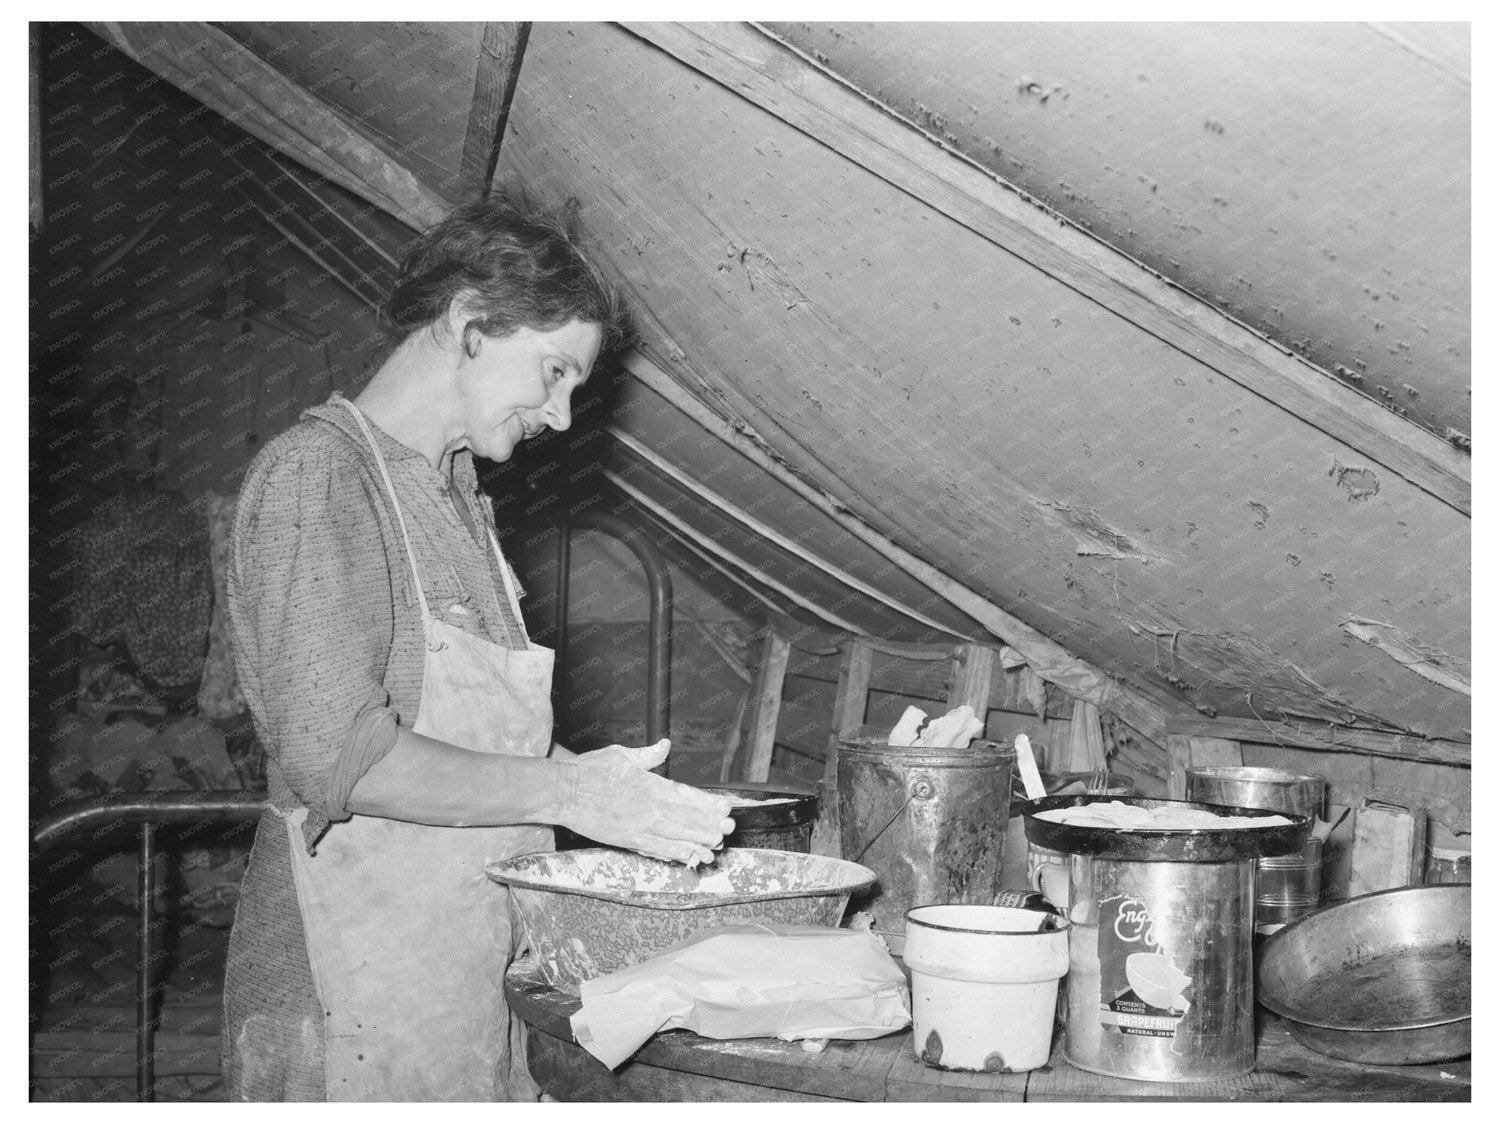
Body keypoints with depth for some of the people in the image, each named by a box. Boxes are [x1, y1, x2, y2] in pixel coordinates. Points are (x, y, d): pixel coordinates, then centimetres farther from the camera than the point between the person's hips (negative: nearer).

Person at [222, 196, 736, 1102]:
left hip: (472, 974, 8)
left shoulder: (457, 494, 16)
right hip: (354, 975, -8)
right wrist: (566, 792, -19)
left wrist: (621, 794, 2)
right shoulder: (317, 474, -12)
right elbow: (336, 755, -21)